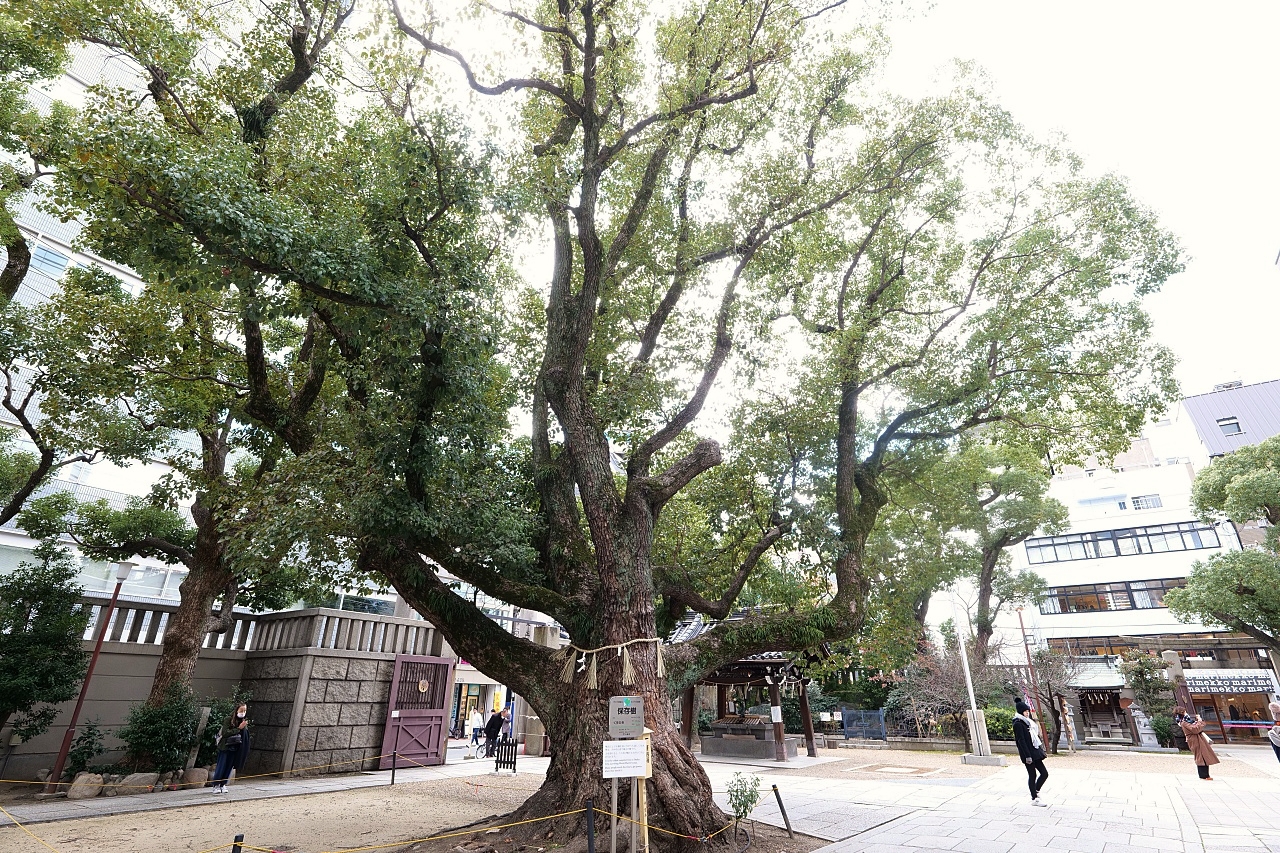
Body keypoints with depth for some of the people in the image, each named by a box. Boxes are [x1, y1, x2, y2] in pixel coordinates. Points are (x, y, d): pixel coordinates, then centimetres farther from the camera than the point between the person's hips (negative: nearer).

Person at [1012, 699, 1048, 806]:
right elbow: (1021, 741, -18)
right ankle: (1034, 799, 10)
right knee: (1032, 775, -1)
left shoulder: (1028, 722, 15)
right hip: (1028, 754, -9)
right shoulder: (1018, 724, -14)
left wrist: (1041, 748, 16)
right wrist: (1027, 756, -21)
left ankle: (1036, 792, 24)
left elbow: (1035, 736, 20)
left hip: (1035, 752, 9)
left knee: (1044, 773, 7)